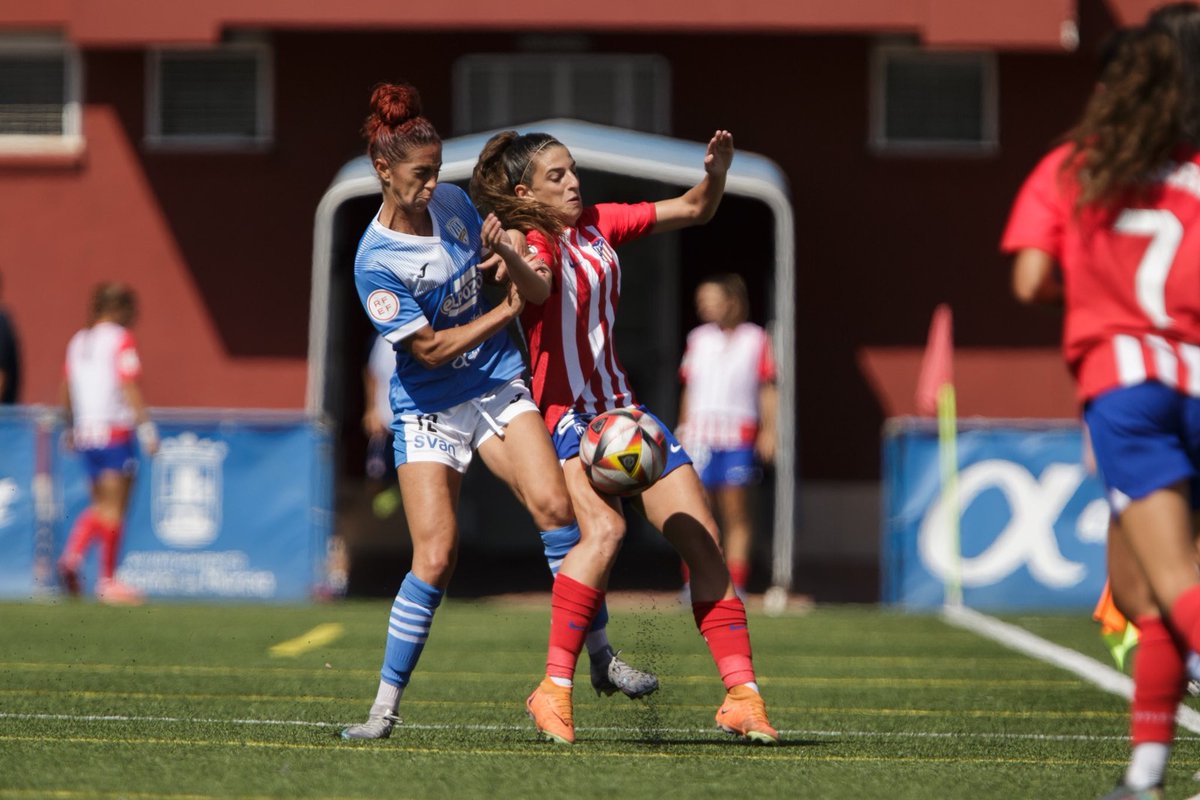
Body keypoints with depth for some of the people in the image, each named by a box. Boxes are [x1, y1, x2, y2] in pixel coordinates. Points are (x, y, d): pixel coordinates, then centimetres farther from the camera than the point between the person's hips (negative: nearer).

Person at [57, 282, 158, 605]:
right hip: (116, 431, -6)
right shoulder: (121, 340, -7)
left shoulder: (78, 341, 12)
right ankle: (107, 581, -1)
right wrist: (147, 428, -14)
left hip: (85, 432, 6)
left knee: (101, 504, 16)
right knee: (114, 507, -2)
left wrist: (69, 429, 23)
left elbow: (66, 392, 14)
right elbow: (129, 389, -15)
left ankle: (72, 555, -5)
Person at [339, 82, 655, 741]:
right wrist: (506, 311, -12)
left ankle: (601, 657, -9)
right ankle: (385, 705, 2)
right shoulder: (374, 262, -16)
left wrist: (507, 249, -6)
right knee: (435, 558, -12)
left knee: (553, 505, -18)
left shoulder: (453, 203, 1)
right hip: (428, 409, -4)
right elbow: (428, 348, -17)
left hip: (497, 385, 4)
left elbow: (506, 265, 19)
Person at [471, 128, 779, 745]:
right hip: (567, 415, -8)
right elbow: (539, 287, -38)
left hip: (624, 410, 8)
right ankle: (554, 689, -31)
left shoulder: (598, 224, 7)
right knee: (604, 528, -33)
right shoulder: (534, 241, -13)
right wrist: (513, 263, -62)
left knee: (704, 542, 2)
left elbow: (693, 210, 15)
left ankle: (741, 694, 7)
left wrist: (716, 173, -7)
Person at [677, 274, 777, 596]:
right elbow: (689, 389, 16)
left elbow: (767, 389, 2)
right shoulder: (698, 338, 12)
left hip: (740, 436, -2)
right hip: (700, 435, 2)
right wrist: (683, 431, 13)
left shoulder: (755, 339, 3)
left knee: (736, 513, 1)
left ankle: (736, 587, 4)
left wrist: (769, 432, -5)